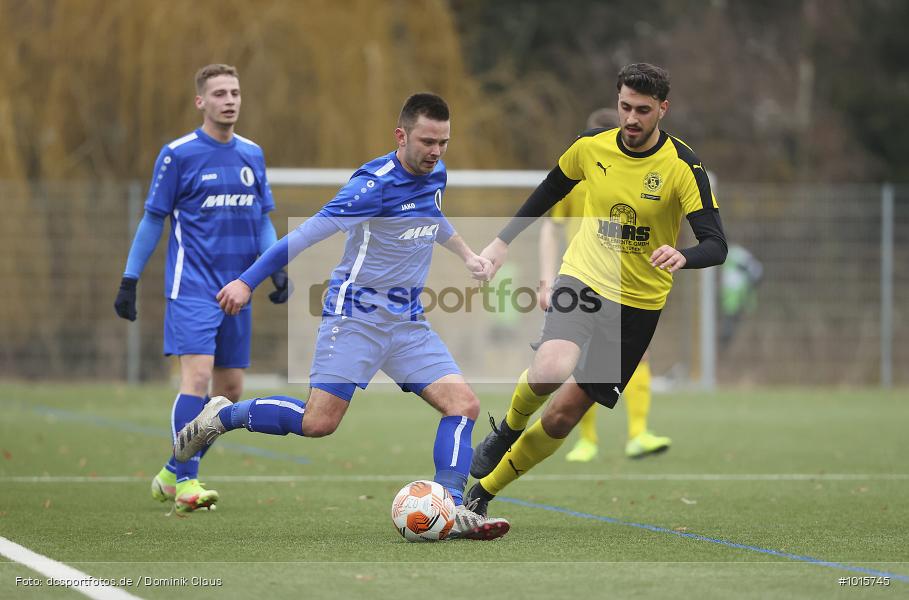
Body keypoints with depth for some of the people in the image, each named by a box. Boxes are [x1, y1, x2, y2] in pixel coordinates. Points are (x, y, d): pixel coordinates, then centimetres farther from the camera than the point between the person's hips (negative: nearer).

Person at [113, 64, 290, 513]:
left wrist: (277, 269, 3)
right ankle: (185, 481, -14)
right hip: (192, 286, -6)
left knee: (230, 390, 6)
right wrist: (129, 281, 0)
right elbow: (153, 220, 1)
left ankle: (173, 474, 19)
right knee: (197, 375, -19)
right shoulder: (178, 154, -4)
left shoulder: (252, 155, 11)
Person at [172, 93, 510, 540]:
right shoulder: (375, 185, -18)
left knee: (463, 403, -10)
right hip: (356, 314, -7)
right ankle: (221, 416, 7)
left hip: (409, 321, 7)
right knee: (319, 422, -14)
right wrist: (248, 281, -23)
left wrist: (466, 255, 39)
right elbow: (308, 233, -20)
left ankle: (451, 510, -12)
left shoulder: (435, 175, 7)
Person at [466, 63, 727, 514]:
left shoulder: (682, 166, -14)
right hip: (583, 278, 1)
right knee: (550, 369, -30)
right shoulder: (591, 145, -4)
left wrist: (682, 256, -41)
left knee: (562, 416, -1)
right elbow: (550, 191, 17)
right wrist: (504, 241, 18)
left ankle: (483, 491, 18)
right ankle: (508, 430, 3)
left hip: (638, 303, -1)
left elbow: (716, 244, -19)